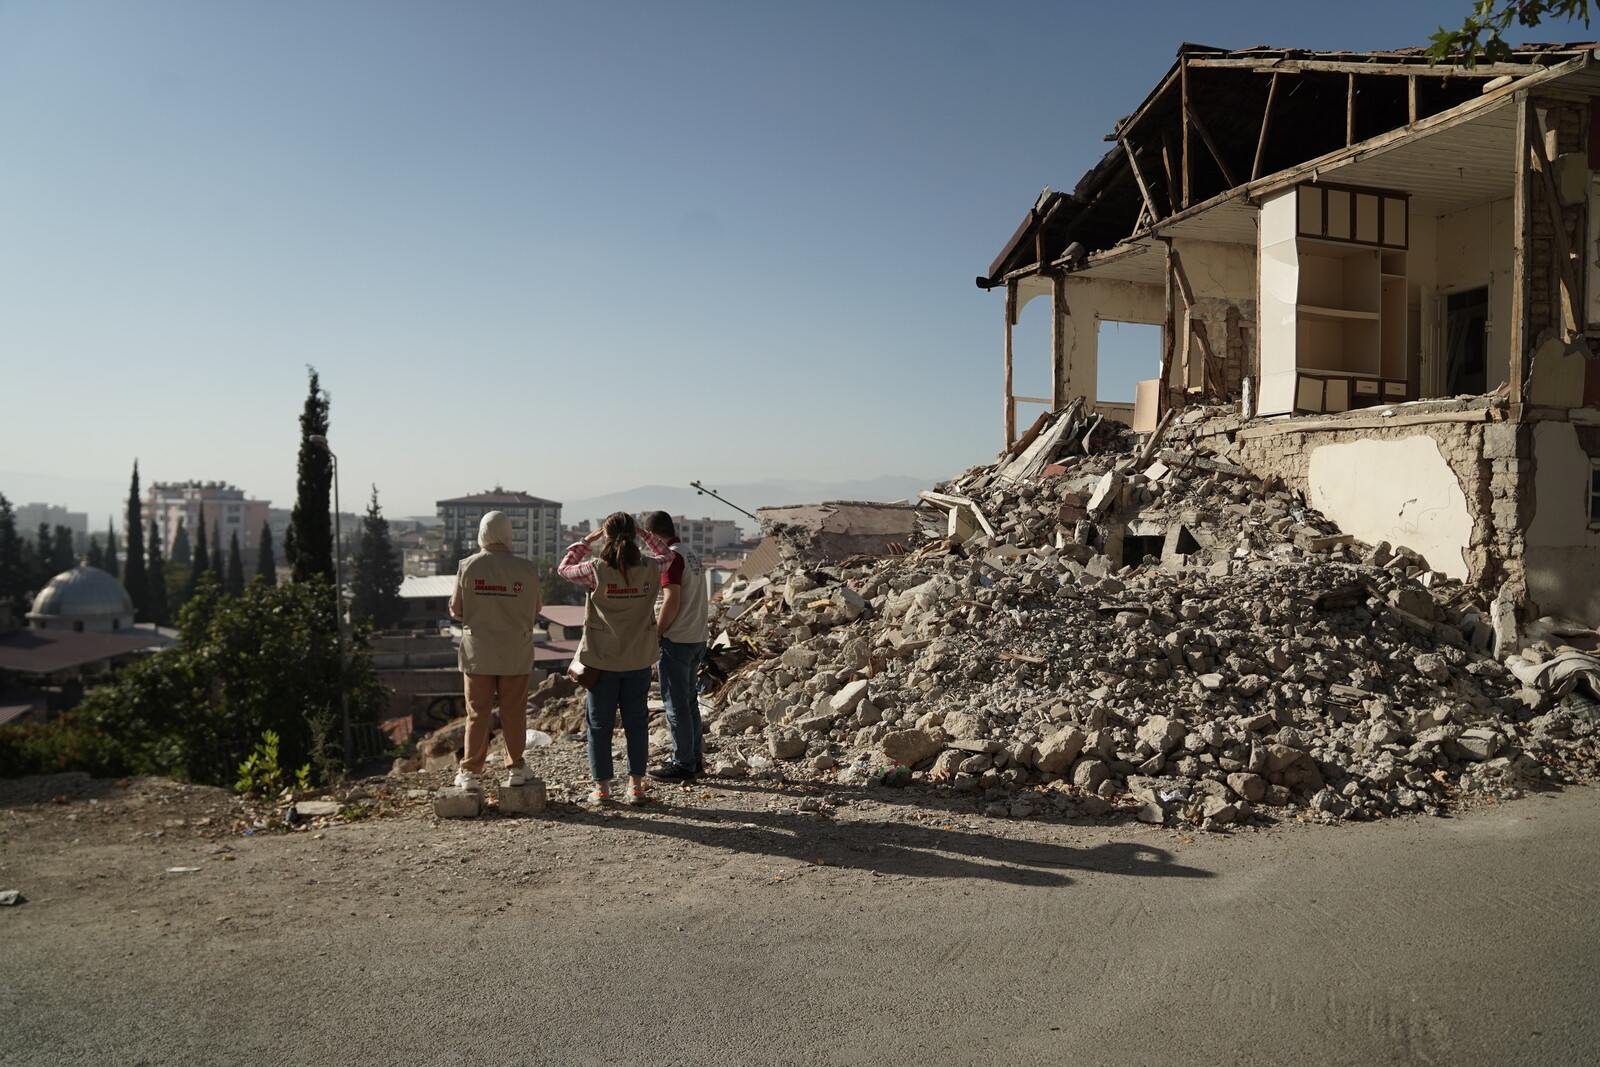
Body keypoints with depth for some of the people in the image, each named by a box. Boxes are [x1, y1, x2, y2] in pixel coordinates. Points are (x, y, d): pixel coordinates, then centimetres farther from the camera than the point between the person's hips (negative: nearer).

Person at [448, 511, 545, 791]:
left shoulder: (467, 567, -9)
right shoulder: (527, 569, -10)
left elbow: (456, 610, -2)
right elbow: (536, 609, -1)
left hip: (478, 652, 1)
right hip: (516, 654, 0)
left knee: (477, 714, 9)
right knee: (513, 713, 11)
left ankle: (469, 773, 15)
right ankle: (515, 769, 17)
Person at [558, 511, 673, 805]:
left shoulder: (596, 570, -14)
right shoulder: (650, 568, -7)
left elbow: (564, 568, 6)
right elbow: (666, 555, 18)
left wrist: (587, 540, 10)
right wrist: (644, 533, 12)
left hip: (603, 661, -2)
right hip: (639, 660, 2)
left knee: (600, 724, 9)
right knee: (636, 722, 12)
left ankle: (602, 787, 14)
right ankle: (636, 785, 17)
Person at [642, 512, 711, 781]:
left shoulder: (671, 557, -14)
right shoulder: (693, 556, 13)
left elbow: (672, 601, -20)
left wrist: (655, 636, -13)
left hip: (676, 640, -9)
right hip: (697, 638, 9)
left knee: (676, 704, -1)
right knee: (689, 700, 17)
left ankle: (683, 764, 6)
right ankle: (694, 757, 24)